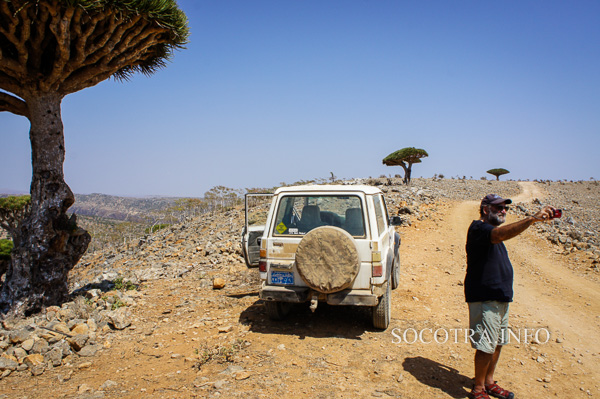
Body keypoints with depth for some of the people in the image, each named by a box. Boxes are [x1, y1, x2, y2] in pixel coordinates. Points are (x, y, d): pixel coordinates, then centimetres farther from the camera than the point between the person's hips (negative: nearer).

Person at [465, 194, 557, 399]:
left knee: (497, 343, 17)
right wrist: (532, 219, -46)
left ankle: (489, 382, 31)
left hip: (500, 297, 10)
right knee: (486, 346, -5)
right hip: (485, 298, -10)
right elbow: (500, 234, -37)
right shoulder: (478, 228, -15)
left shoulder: (492, 231, 18)